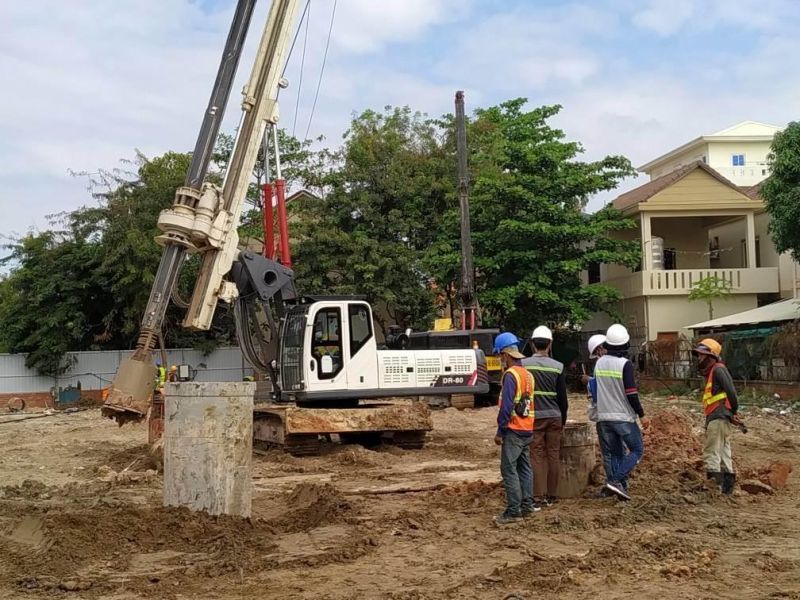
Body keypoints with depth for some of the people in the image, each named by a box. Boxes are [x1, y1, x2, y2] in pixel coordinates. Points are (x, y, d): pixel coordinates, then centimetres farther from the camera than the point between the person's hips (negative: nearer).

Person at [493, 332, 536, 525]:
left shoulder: (511, 375, -15)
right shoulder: (528, 374, 11)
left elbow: (506, 406, -19)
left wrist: (500, 431, -13)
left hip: (514, 430, -9)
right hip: (527, 429, 9)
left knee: (509, 469, -6)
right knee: (524, 467, 14)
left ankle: (513, 511, -7)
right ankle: (527, 505, 19)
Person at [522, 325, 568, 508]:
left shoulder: (524, 364, -5)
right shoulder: (558, 367, 0)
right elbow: (563, 398, 4)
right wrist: (563, 419, 15)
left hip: (533, 417, -2)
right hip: (554, 416, 2)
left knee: (536, 457, 1)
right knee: (554, 455, 9)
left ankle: (539, 497, 0)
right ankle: (551, 496, 15)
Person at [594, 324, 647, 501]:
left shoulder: (599, 363, 5)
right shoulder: (625, 364, -14)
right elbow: (631, 393, -16)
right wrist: (641, 414, -6)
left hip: (603, 417, 6)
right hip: (624, 417, -6)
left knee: (612, 453, 11)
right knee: (637, 449, 6)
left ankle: (620, 487, 10)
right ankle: (617, 480, -7)